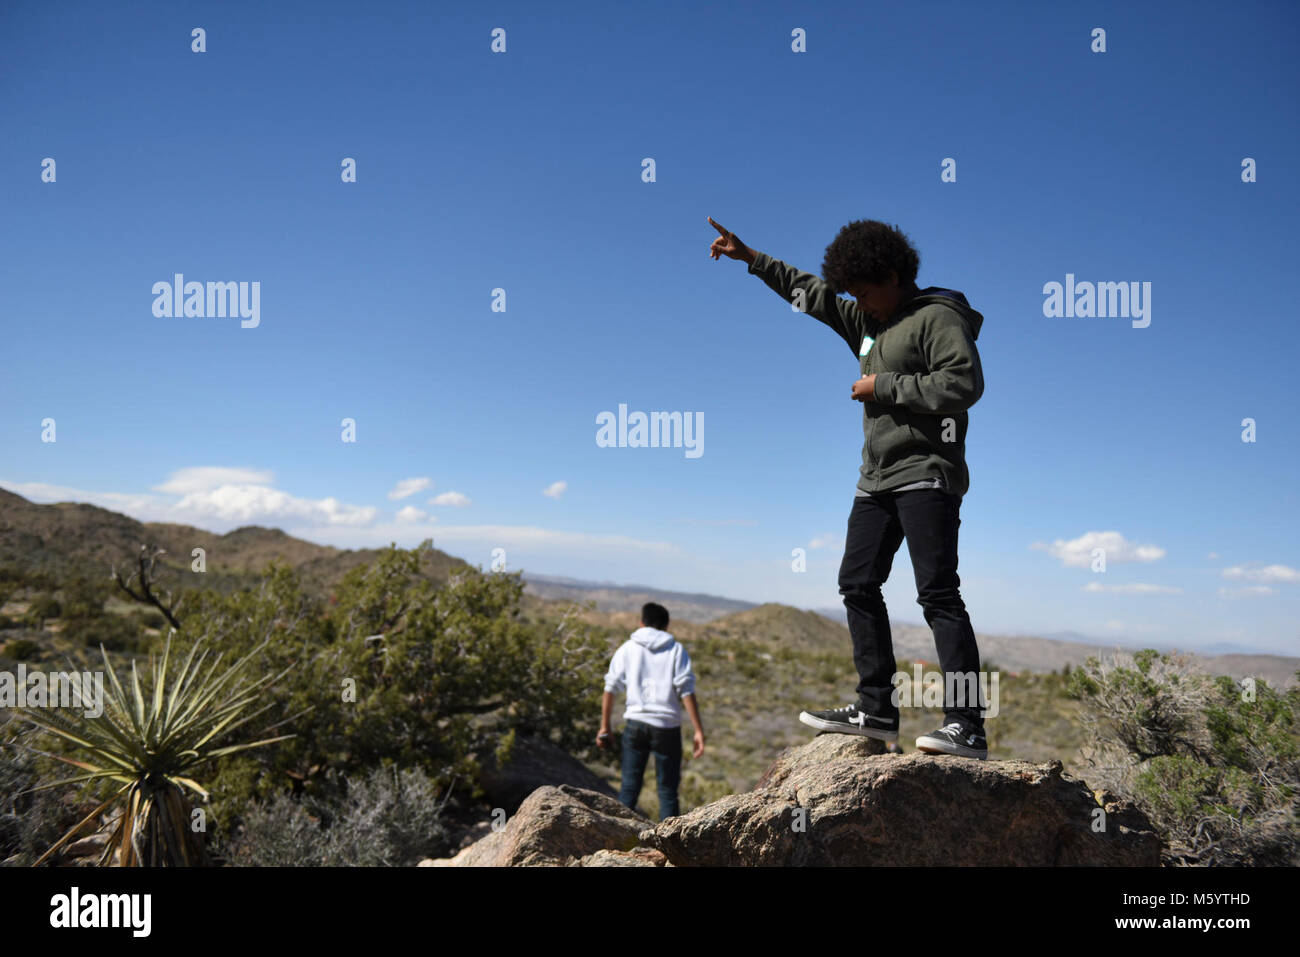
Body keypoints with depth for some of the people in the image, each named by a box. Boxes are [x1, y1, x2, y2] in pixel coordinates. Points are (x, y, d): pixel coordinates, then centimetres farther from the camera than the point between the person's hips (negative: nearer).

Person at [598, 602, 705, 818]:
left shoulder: (627, 648, 9)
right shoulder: (676, 650, 4)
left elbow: (610, 689, 6)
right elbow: (686, 691, -4)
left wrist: (604, 727, 13)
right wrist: (699, 730, -5)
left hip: (635, 722, 1)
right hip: (667, 727, -1)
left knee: (629, 787, 8)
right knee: (668, 790, 8)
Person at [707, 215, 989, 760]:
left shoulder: (937, 317, -5)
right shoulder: (867, 322, 20)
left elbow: (965, 383, -17)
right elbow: (810, 293, 27)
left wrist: (885, 386, -13)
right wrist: (748, 257, 27)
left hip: (927, 474, -9)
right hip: (877, 479, 9)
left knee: (938, 593, -14)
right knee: (857, 583, 5)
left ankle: (967, 726, -12)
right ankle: (876, 710, 10)